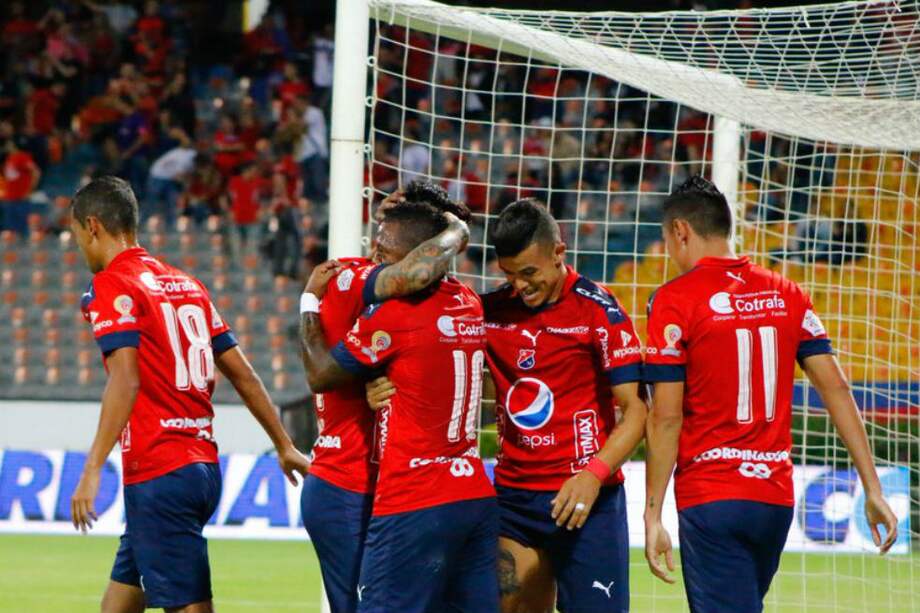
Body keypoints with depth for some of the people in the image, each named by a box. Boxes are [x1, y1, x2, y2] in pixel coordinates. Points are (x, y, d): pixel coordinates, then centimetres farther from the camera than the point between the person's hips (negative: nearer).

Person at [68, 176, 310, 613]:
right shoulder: (186, 284, 16)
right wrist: (284, 446, 26)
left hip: (157, 474, -8)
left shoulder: (111, 286, -6)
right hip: (203, 468, 8)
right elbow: (242, 374, 18)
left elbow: (125, 380, -19)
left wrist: (92, 470, -24)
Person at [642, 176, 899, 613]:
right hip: (777, 498, 6)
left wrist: (652, 515, -6)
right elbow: (836, 388, 4)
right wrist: (872, 488, 5)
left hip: (711, 500, -6)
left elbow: (666, 417, -10)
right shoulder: (786, 294, 8)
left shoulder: (673, 301, -7)